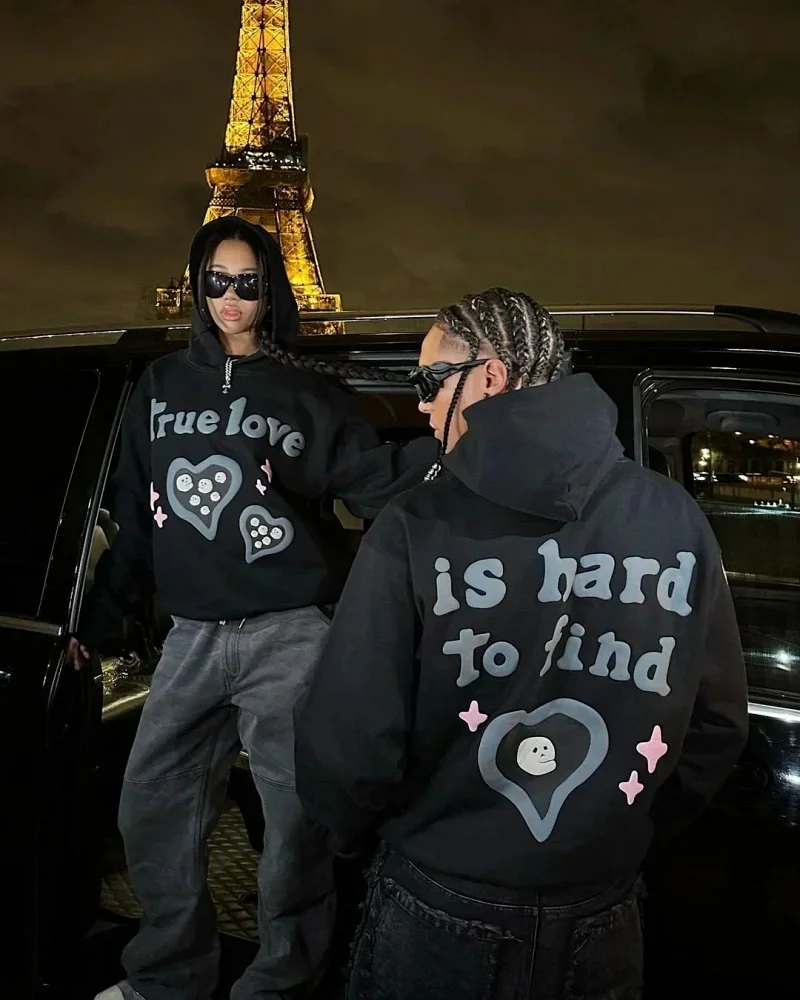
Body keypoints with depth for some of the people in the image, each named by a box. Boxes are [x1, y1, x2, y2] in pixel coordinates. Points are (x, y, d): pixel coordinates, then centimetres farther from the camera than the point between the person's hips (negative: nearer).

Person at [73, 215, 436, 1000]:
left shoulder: (310, 391, 4)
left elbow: (373, 481, -6)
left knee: (297, 818, 4)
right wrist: (96, 618, 17)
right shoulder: (162, 387, 12)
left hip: (290, 636, -3)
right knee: (153, 811, 11)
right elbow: (135, 521, 16)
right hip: (191, 638, 4)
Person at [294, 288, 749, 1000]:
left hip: (439, 917, -2)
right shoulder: (677, 520, -9)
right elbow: (717, 723, 0)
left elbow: (346, 745, -18)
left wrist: (358, 829, 3)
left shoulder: (417, 528, -19)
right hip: (603, 929, 3)